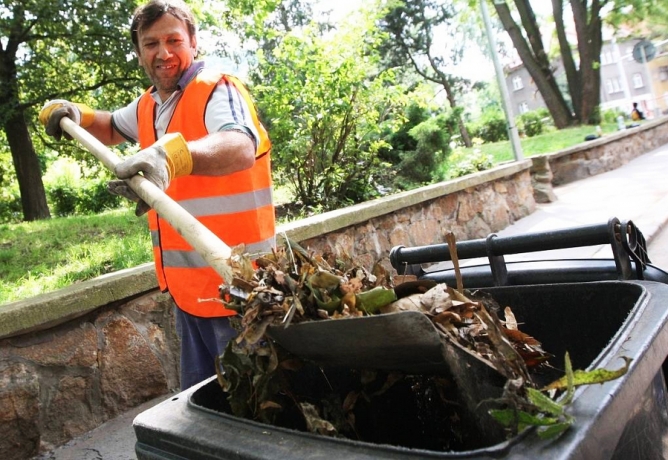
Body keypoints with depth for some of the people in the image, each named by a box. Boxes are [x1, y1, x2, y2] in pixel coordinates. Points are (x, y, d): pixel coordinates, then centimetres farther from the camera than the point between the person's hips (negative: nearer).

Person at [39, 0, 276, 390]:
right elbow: (114, 128, 34)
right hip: (188, 289, 8)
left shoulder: (218, 90, -13)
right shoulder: (149, 105, 12)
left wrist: (170, 155, -54)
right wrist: (76, 116, 12)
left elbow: (241, 147, -35)